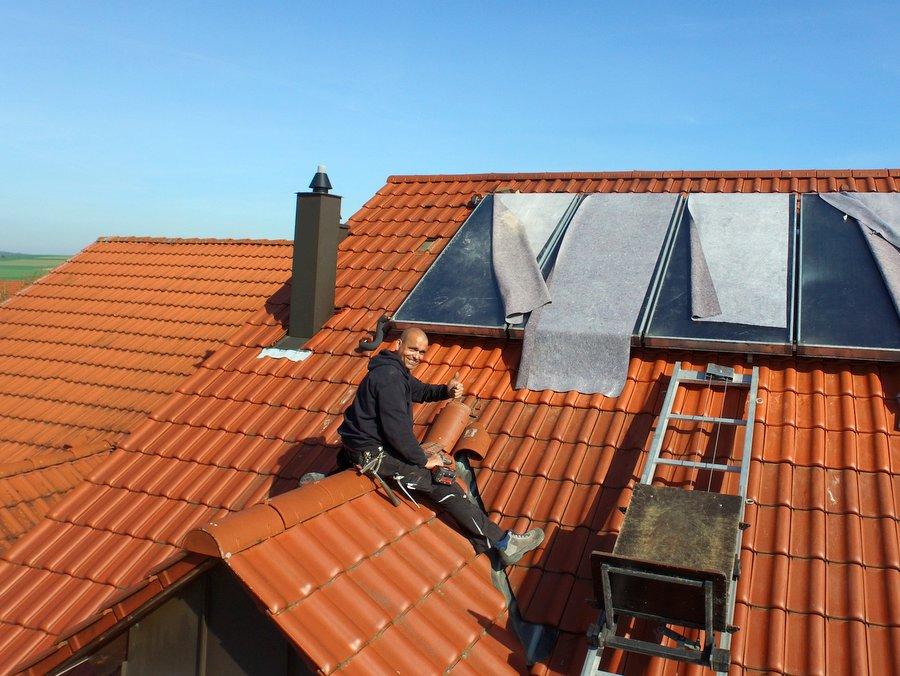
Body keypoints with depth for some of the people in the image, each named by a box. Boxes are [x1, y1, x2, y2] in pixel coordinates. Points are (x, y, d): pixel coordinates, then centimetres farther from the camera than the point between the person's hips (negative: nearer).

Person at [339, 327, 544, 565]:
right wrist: (423, 460, -15)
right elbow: (396, 428, -26)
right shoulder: (390, 377, -22)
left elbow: (421, 391, 22)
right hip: (373, 453, -11)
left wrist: (446, 391, -1)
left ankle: (483, 542, 2)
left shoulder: (396, 369, 11)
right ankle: (503, 543, -9)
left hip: (375, 443, 11)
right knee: (441, 483, -13)